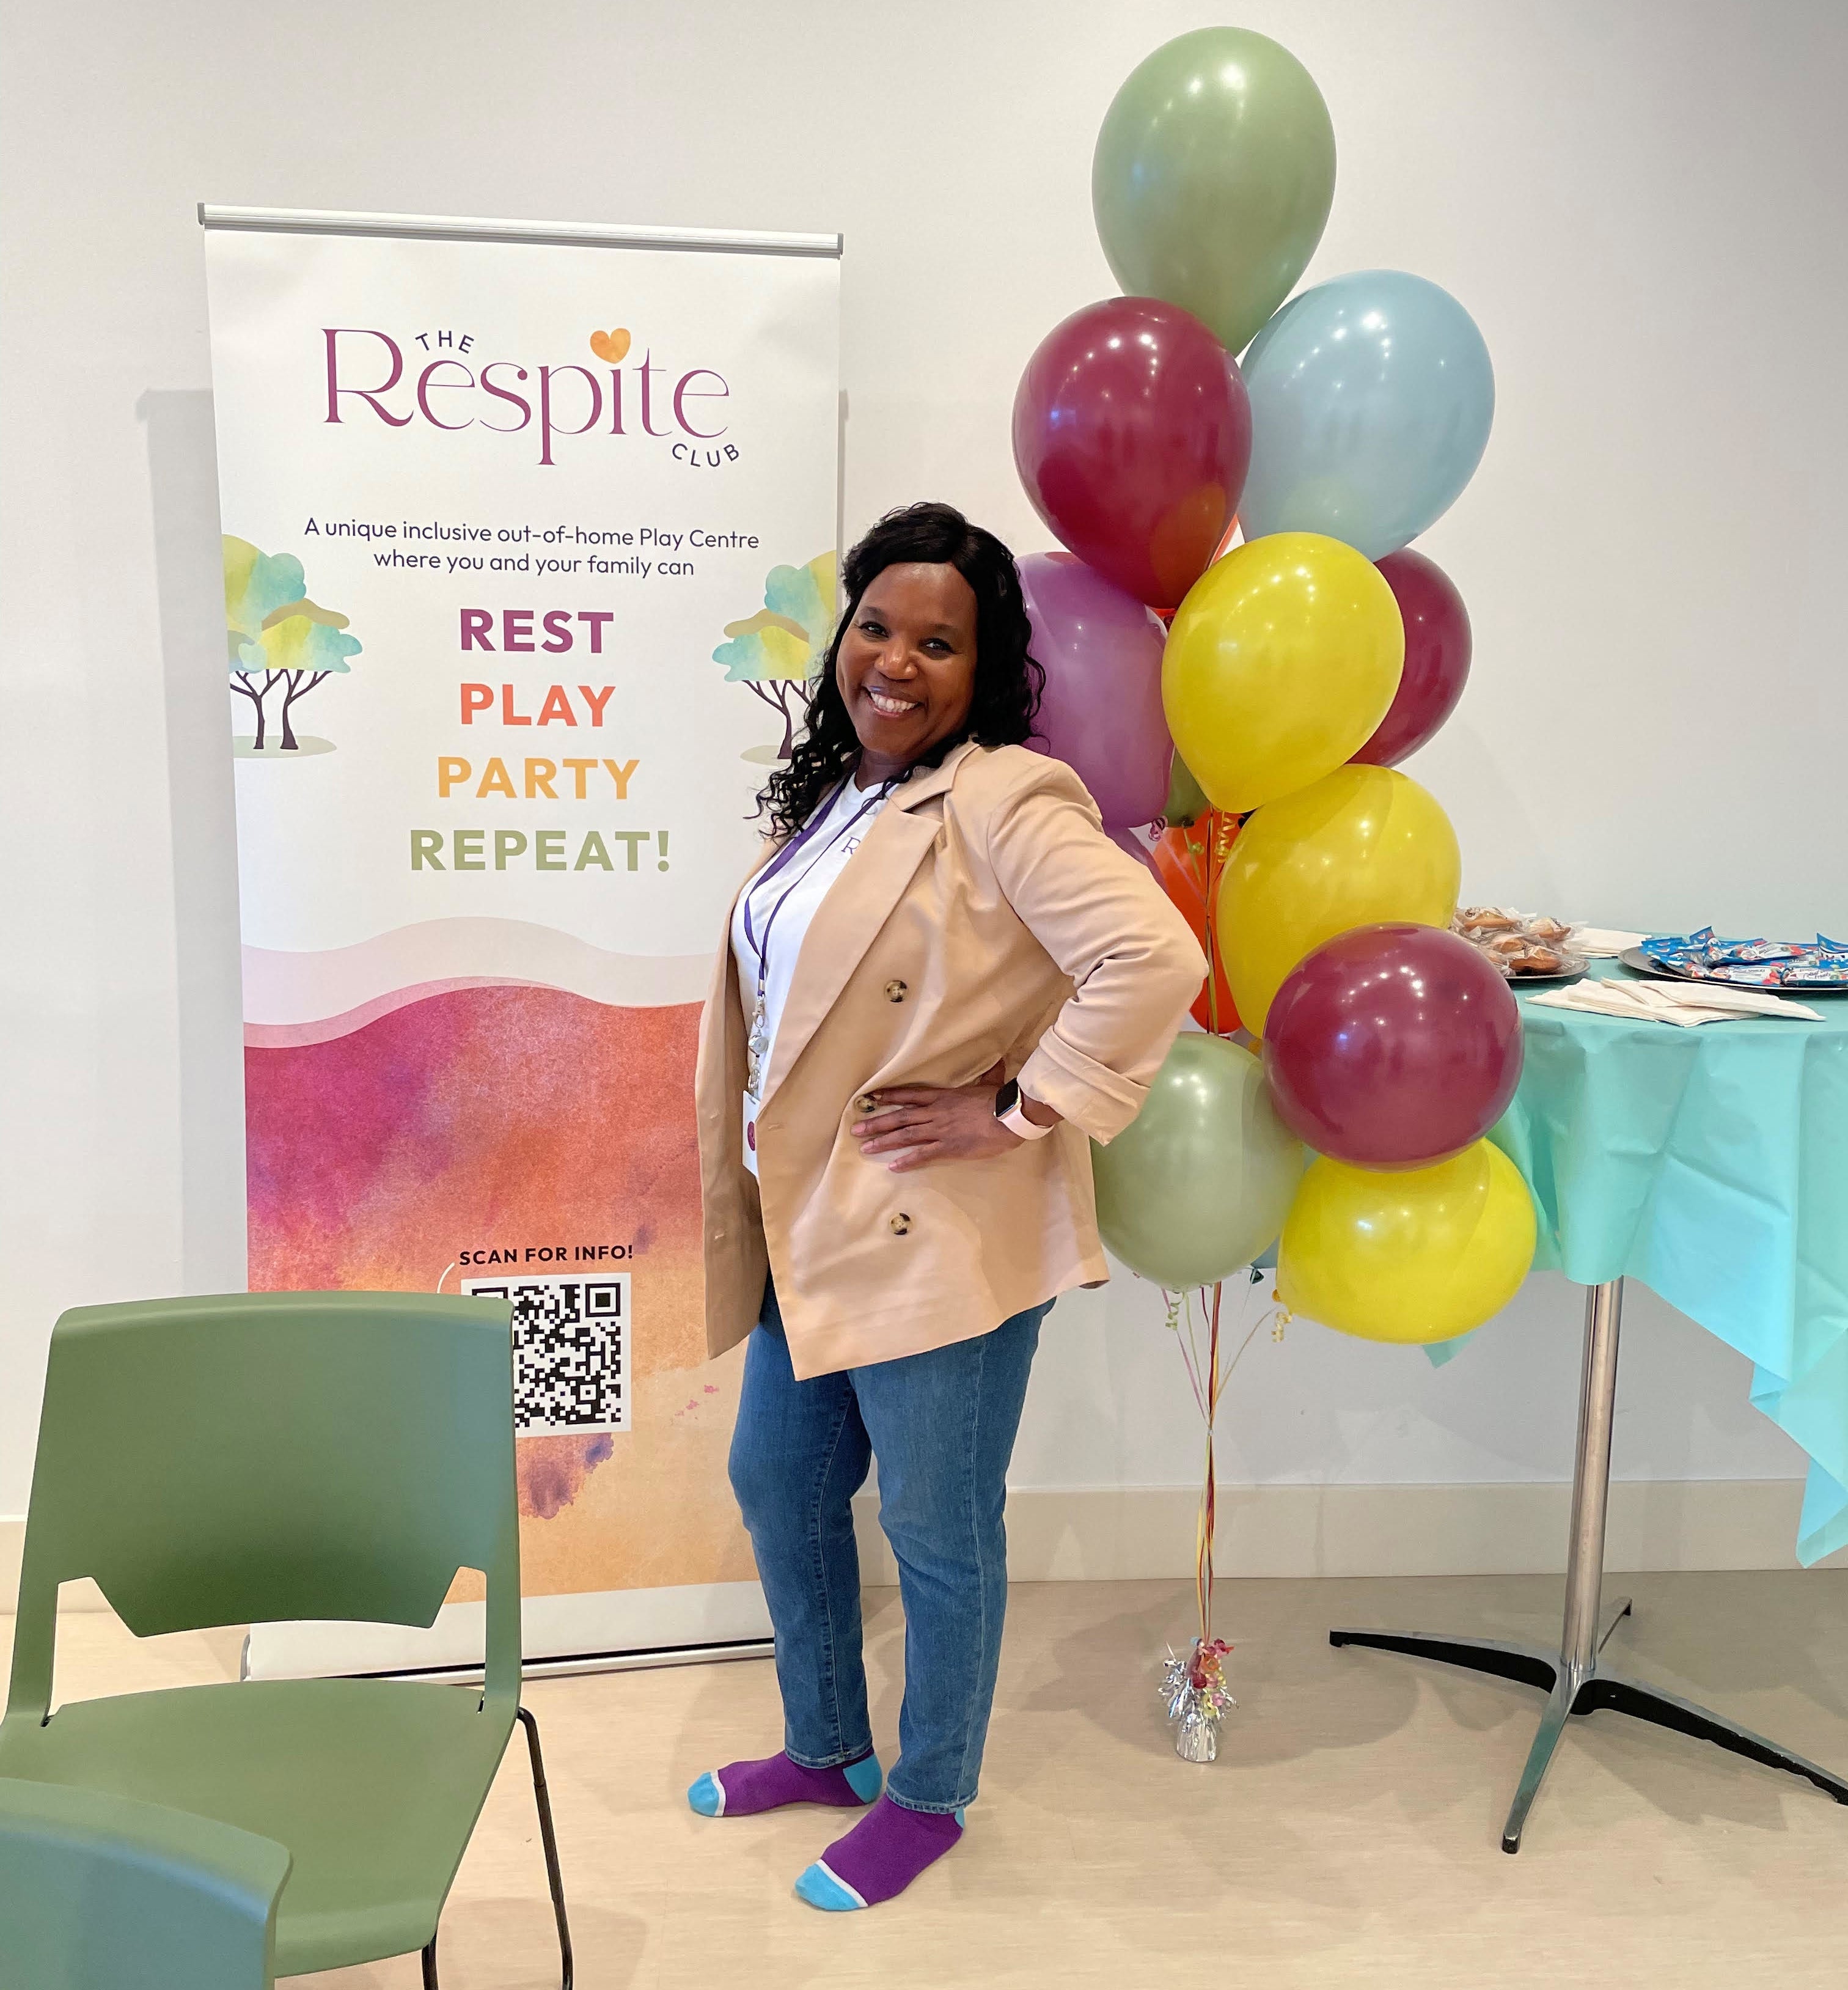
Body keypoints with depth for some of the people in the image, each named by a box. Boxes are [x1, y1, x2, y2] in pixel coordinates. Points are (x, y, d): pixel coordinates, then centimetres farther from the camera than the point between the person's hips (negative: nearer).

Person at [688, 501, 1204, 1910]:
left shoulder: (1003, 801, -17)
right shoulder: (831, 796, 10)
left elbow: (1155, 960, -29)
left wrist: (1019, 1112, -23)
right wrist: (758, 1204, 15)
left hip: (940, 1247, -9)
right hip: (806, 1234, 9)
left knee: (938, 1534, 10)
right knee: (777, 1486, 22)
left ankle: (930, 1797, 36)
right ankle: (825, 1749, 46)